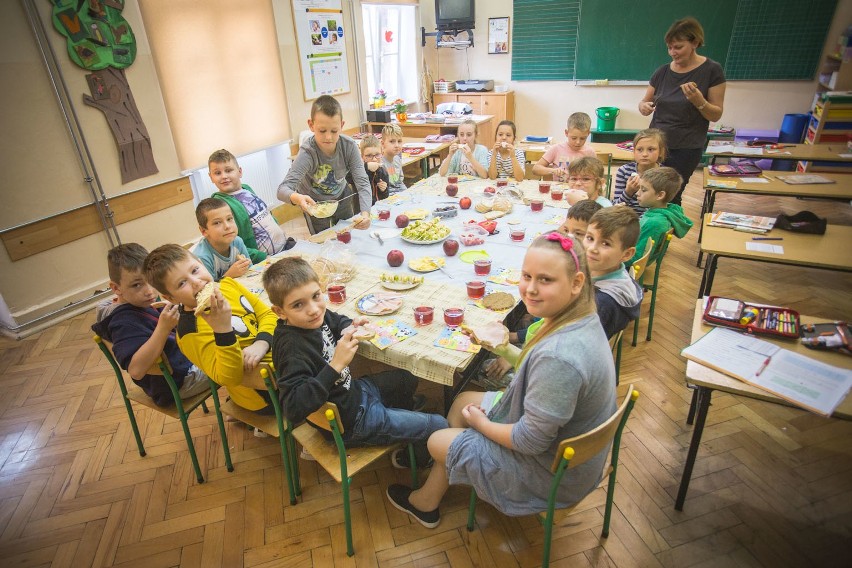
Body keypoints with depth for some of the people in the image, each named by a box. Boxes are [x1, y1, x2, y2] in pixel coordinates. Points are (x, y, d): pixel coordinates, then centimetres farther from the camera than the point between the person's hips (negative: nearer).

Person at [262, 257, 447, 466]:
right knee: (438, 425, 0)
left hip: (354, 391, 9)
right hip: (351, 422, -8)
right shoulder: (293, 347, -33)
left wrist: (351, 326, -8)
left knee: (407, 379, 31)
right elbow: (294, 409, -42)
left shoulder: (314, 318, -9)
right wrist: (336, 365, -43)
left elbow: (336, 321, 15)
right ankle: (414, 459, 32)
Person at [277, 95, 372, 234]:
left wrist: (365, 213, -49)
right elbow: (282, 189, -42)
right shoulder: (307, 153, -34)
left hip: (341, 196, 3)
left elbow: (362, 182, -31)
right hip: (314, 202, -3)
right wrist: (297, 198, -66)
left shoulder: (349, 146, -26)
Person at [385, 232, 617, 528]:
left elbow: (531, 441, -29)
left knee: (438, 441, 7)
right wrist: (505, 349, -3)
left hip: (553, 473, -8)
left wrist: (482, 423, -12)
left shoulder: (559, 357, -40)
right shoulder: (583, 319, -10)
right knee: (463, 400, 20)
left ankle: (425, 503, 43)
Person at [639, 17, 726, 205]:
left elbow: (716, 115, -4)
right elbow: (645, 102, 12)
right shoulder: (662, 71, 3)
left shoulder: (712, 70, -6)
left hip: (686, 149, -3)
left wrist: (699, 101, -24)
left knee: (669, 198, -3)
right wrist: (644, 106, -12)